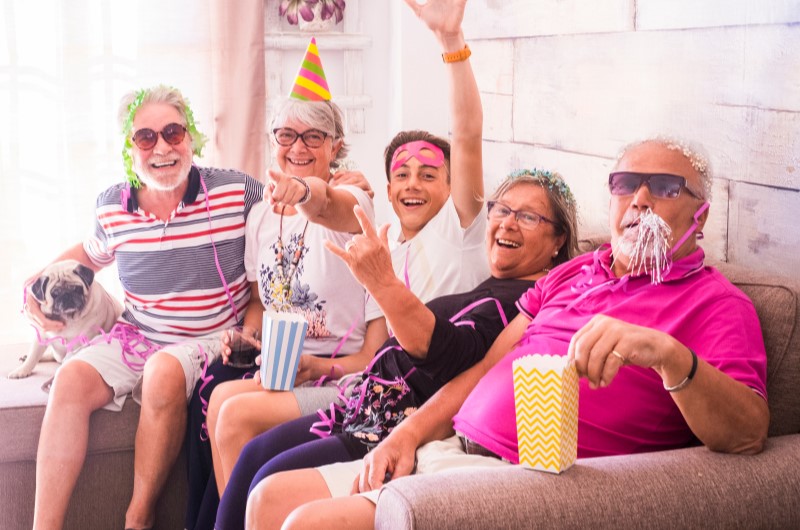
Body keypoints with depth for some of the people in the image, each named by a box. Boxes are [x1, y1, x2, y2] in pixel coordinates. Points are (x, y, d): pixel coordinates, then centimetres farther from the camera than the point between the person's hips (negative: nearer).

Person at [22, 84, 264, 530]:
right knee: (71, 379, -23)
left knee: (164, 373, -36)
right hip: (135, 338, 4)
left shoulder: (236, 192, -8)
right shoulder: (113, 207, 3)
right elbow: (90, 255, 26)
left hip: (212, 339, -4)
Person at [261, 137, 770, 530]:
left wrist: (668, 354, -36)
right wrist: (408, 433, 8)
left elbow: (747, 435, -19)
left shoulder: (714, 302, -3)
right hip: (447, 448, 8)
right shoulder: (572, 274, 21)